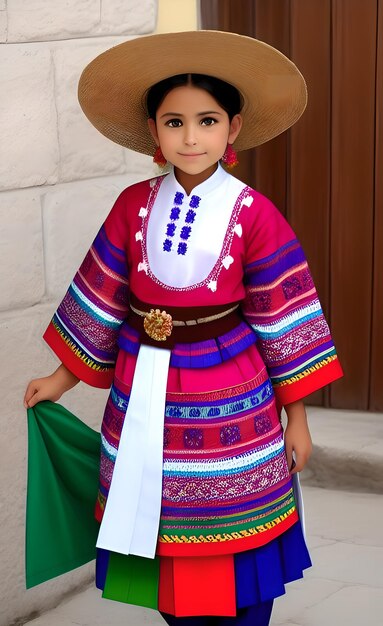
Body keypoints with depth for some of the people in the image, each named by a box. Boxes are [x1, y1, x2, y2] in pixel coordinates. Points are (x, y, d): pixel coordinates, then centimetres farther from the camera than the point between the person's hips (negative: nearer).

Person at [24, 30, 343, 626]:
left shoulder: (252, 214, -11)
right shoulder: (135, 206, -3)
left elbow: (283, 320, -6)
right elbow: (101, 299, 7)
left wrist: (296, 415, -3)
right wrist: (64, 377, 13)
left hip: (232, 405, -2)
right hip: (147, 395, 3)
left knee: (239, 553, 7)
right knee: (171, 554, 12)